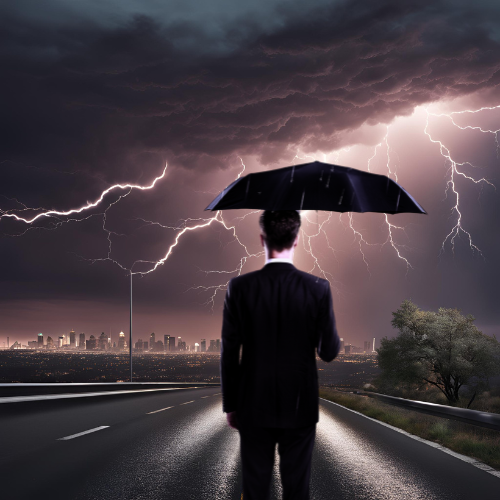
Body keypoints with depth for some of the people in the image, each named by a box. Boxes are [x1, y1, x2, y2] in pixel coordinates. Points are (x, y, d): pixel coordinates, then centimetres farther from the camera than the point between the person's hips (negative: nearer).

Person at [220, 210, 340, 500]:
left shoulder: (240, 287, -10)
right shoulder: (318, 289, -11)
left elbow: (229, 353, -5)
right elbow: (330, 351, -5)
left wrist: (230, 405, 5)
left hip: (254, 406, 0)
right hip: (300, 406, 0)